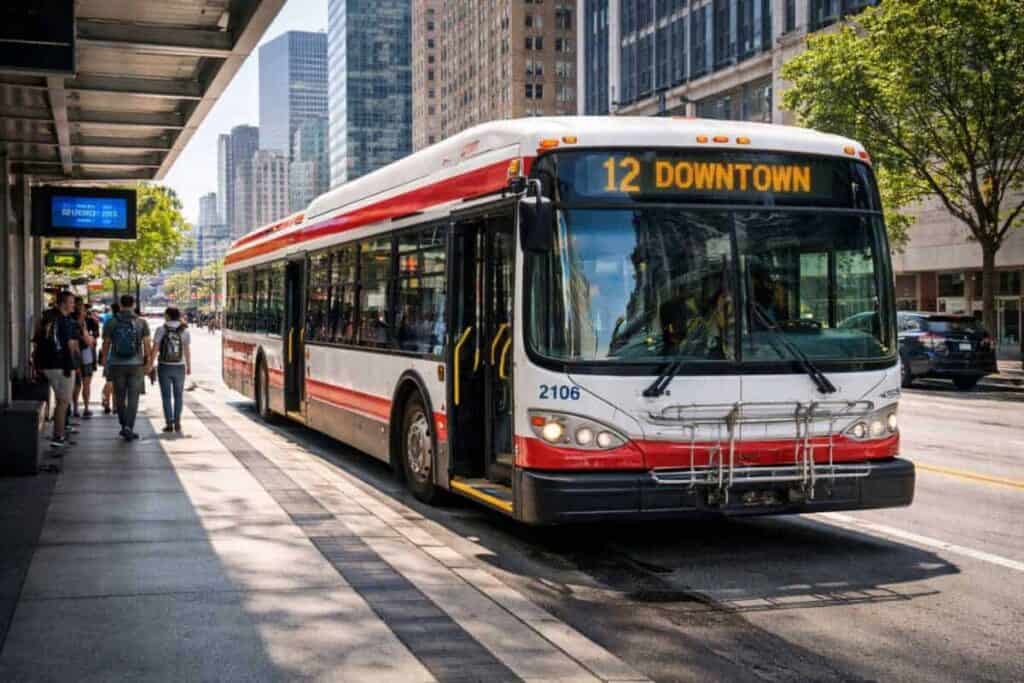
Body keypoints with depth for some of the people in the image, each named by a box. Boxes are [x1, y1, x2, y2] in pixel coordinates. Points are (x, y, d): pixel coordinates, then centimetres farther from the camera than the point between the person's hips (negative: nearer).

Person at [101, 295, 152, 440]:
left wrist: (105, 363, 14)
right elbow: (147, 345, -4)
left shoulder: (111, 323, -2)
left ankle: (124, 426, 23)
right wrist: (149, 364, 6)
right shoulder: (142, 323, -3)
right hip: (136, 365, -1)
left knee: (120, 397, 15)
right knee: (133, 398, 1)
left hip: (117, 365, 1)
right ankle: (129, 428, -11)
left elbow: (106, 344, 2)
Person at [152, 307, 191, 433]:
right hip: (179, 367, 1)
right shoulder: (184, 330, -4)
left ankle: (169, 424, 2)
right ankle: (177, 423, 6)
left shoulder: (161, 329, -6)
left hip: (164, 366, -1)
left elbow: (155, 348, -9)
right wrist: (189, 366, 3)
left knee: (166, 396, 8)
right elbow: (187, 350, -6)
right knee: (178, 396, 14)